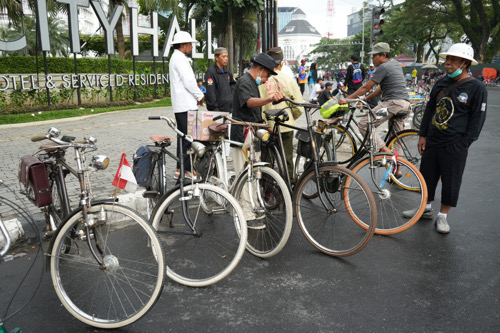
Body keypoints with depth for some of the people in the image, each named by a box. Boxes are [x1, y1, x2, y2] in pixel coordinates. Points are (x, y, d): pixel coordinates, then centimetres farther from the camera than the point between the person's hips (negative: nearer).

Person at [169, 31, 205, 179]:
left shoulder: (176, 58, 22)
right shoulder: (180, 59, -12)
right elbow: (189, 82, -19)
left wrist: (197, 96, 14)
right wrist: (200, 96, -5)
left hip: (180, 106, 11)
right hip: (186, 106, -11)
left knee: (183, 137, 13)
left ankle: (180, 169, 19)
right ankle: (185, 170, -8)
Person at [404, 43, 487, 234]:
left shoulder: (476, 88, -8)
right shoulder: (441, 84, 8)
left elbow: (477, 119, -8)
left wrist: (463, 144, -12)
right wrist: (423, 135, 10)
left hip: (454, 146, -5)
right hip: (432, 141, 5)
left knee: (450, 182, 5)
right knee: (427, 176, 13)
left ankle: (442, 216, 19)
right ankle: (426, 209, 30)